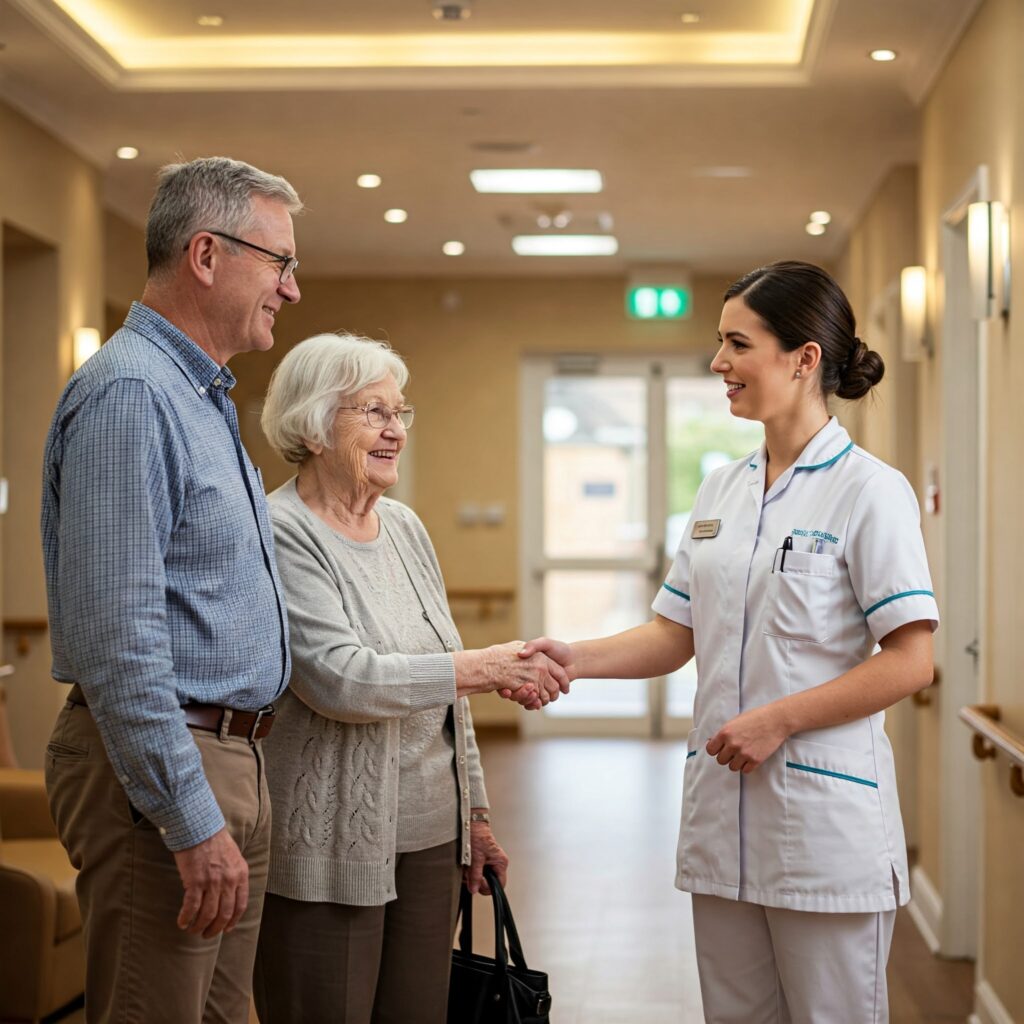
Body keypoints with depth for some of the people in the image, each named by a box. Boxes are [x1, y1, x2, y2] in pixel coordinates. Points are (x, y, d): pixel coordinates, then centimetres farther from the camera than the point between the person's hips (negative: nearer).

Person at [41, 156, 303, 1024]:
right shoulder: (129, 392, -16)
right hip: (159, 767, -10)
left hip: (232, 758, 10)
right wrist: (192, 821, -23)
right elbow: (116, 639, -23)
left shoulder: (202, 395, 17)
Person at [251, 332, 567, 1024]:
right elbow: (338, 680, -22)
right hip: (332, 851, -7)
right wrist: (487, 667, -23)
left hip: (430, 837, 7)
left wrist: (475, 814, 18)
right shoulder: (280, 535, -11)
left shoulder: (405, 527, 12)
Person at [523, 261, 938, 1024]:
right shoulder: (720, 491, 12)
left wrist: (778, 719, -17)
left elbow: (910, 661, -14)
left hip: (823, 825, -6)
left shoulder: (869, 491, -9)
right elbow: (677, 635, 12)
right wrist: (574, 660, -4)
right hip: (724, 817, 6)